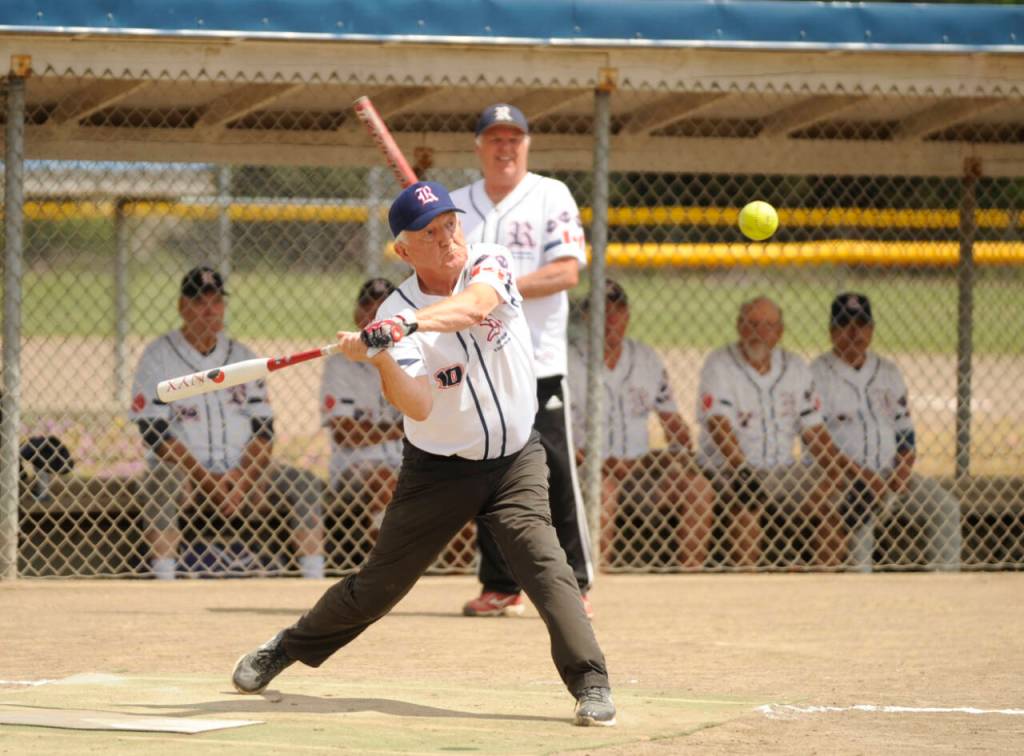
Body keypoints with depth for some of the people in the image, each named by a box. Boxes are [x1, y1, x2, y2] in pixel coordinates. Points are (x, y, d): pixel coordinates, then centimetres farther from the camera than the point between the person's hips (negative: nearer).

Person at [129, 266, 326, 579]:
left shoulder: (243, 357, 12)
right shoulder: (158, 356, 0)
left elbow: (264, 430, 6)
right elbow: (153, 432, -9)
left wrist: (242, 478, -13)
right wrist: (204, 479, -18)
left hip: (241, 473, 4)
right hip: (183, 471, -4)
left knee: (307, 483, -15)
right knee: (160, 485, -37)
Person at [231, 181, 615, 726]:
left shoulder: (489, 263, -10)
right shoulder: (394, 319, -13)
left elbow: (473, 306, -34)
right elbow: (419, 407, -26)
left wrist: (411, 323, -50)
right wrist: (379, 360, -43)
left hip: (516, 461, 0)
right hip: (438, 471, 0)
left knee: (541, 559, -20)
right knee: (379, 583, 8)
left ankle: (590, 682, -17)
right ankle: (286, 650, 29)